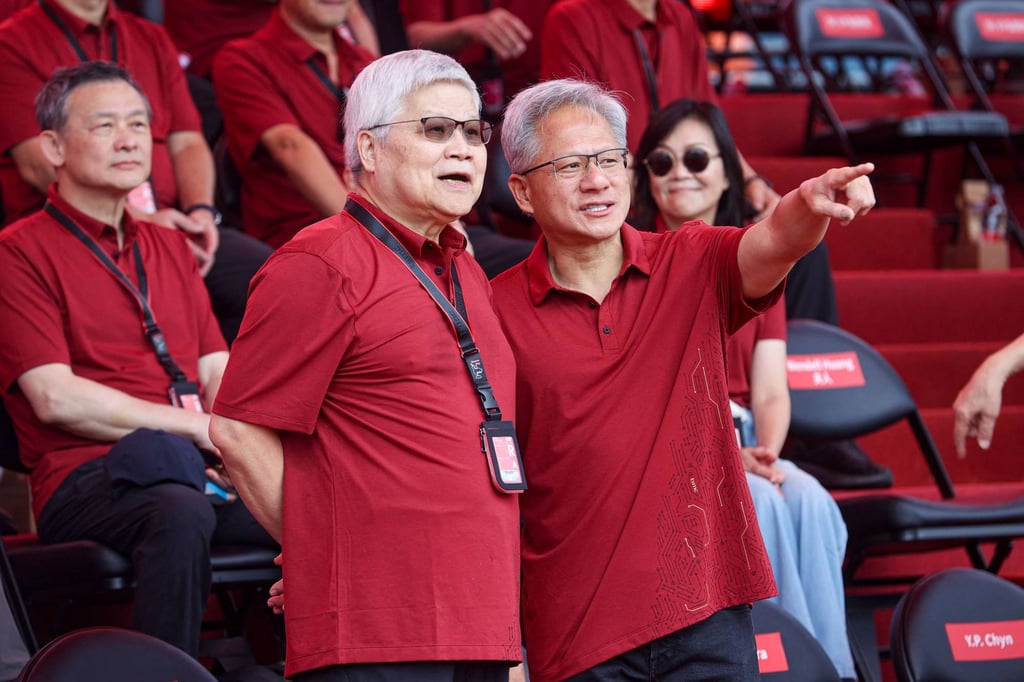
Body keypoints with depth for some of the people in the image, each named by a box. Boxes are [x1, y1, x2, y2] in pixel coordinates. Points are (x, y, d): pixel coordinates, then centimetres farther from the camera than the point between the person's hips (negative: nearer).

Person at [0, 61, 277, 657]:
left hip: (206, 473, 6)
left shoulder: (170, 248, 26)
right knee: (180, 512, -40)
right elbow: (56, 397, -7)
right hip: (84, 483, -6)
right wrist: (198, 426, -10)